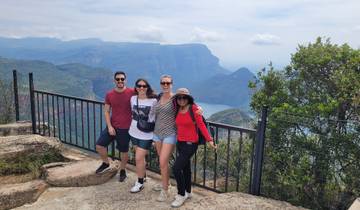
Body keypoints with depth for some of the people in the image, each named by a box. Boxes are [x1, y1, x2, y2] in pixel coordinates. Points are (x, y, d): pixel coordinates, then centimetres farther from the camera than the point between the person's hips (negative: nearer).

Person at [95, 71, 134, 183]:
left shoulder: (132, 92, -12)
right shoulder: (109, 95, -1)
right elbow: (106, 111, 4)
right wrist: (109, 126, -5)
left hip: (125, 128, -3)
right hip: (112, 126, 4)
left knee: (124, 151, 9)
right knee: (99, 145, 4)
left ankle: (122, 170, 34)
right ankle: (106, 164, 31)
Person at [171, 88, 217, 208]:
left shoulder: (194, 109, -12)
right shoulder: (177, 110, 5)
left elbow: (201, 125, -14)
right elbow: (178, 125, 8)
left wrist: (209, 140, -19)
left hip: (190, 144, -6)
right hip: (180, 143, 7)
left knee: (176, 168, -11)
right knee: (185, 167, 19)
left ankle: (181, 195, 8)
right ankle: (187, 192, 36)